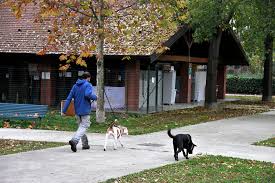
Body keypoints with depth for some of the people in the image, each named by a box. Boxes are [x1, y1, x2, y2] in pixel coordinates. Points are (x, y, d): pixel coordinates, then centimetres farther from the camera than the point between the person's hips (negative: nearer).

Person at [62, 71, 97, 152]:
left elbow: (69, 98, 6)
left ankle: (85, 144, 22)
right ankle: (74, 140, -27)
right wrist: (95, 97, -8)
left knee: (81, 126, 18)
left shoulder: (75, 86, 10)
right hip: (85, 110, -6)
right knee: (84, 127, -6)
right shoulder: (88, 85, -8)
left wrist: (64, 110, 5)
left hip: (77, 111, 6)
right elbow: (88, 94, -28)